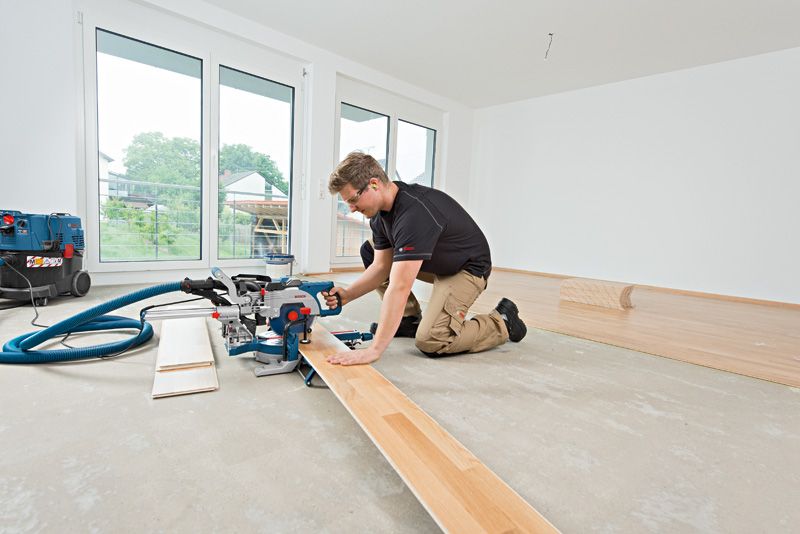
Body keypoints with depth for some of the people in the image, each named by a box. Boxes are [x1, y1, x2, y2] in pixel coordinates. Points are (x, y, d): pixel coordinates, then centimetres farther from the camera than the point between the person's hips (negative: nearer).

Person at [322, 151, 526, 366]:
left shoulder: (415, 213, -36)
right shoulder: (380, 211, -7)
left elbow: (399, 288, -41)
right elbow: (381, 267, -3)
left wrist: (373, 350, -41)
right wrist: (347, 294, -18)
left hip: (467, 267, -8)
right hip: (433, 262, 9)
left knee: (430, 342, -24)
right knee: (369, 251, 1)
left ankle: (502, 322, 1)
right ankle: (410, 318, 10)